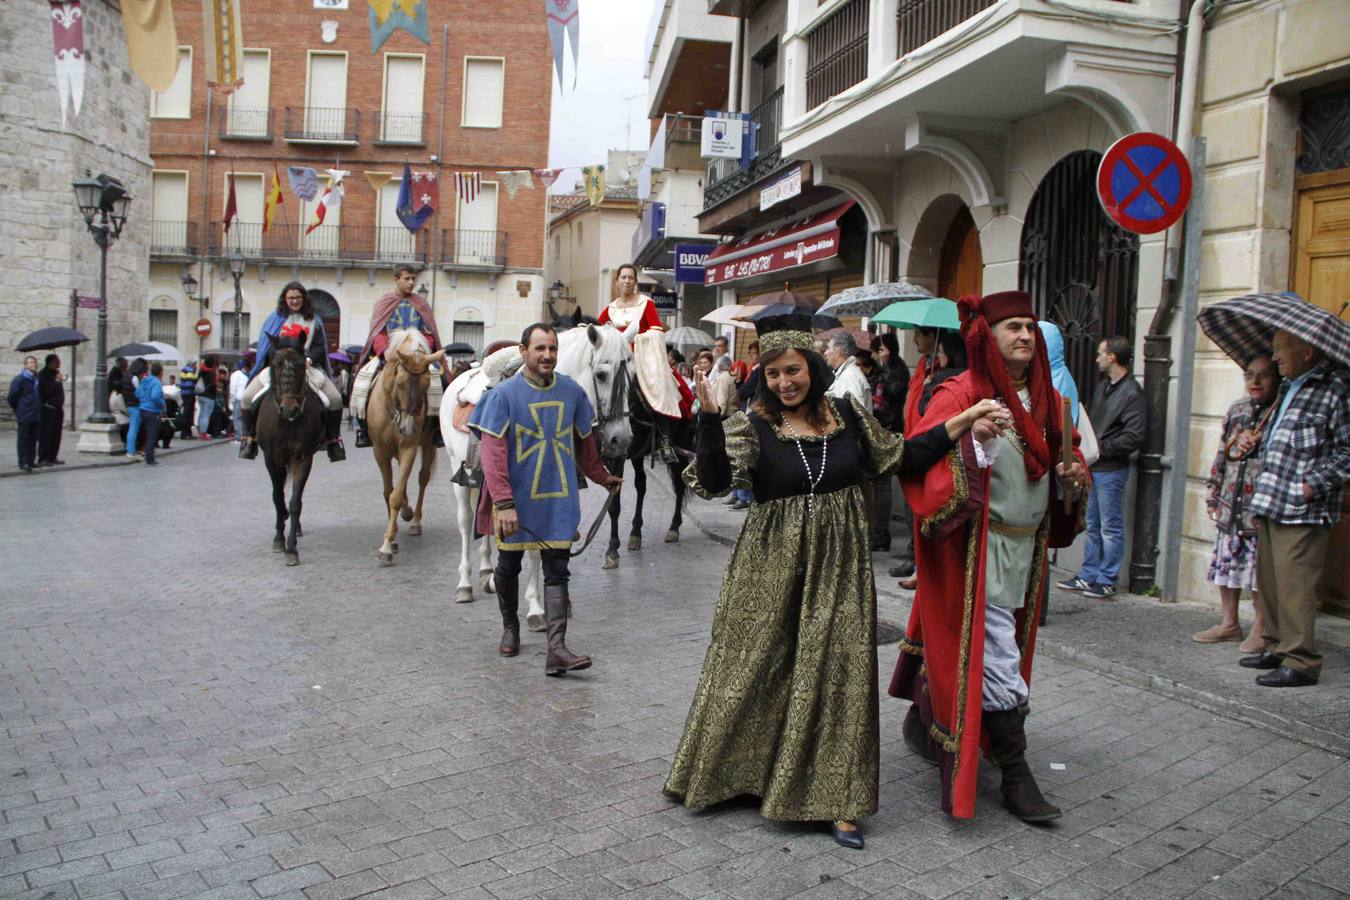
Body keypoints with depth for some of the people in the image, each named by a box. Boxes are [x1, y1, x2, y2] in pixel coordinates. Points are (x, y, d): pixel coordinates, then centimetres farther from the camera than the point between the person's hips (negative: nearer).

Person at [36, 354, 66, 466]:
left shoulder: (57, 373, 17)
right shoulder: (43, 375, -9)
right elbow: (45, 391, -19)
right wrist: (56, 382, -21)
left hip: (57, 408, 8)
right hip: (48, 408, -8)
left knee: (56, 435, 8)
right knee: (45, 435, -7)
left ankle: (52, 457, 14)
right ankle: (42, 459, -5)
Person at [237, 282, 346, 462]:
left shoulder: (313, 321, 12)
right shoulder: (277, 318, 12)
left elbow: (320, 347, 5)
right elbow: (268, 344, 6)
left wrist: (308, 359, -15)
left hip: (308, 367, 0)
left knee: (335, 398, -21)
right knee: (247, 397, -18)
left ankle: (333, 440, -7)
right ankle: (249, 438, -2)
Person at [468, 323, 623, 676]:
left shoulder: (572, 392, 1)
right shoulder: (504, 394, -11)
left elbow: (584, 442, 16)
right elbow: (493, 453, -16)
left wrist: (601, 477, 25)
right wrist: (503, 503, -24)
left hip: (559, 501, 2)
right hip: (517, 501, -2)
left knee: (557, 573, -3)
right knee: (509, 567, 15)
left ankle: (556, 649, -6)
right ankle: (510, 627, 38)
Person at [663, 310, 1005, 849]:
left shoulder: (847, 415, 4)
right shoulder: (753, 425, -6)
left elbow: (902, 458, 11)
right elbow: (713, 481, -21)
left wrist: (964, 421, 6)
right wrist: (710, 416, -31)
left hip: (838, 568, 2)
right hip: (772, 569, -2)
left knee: (837, 673, 4)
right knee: (753, 668, 7)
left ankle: (834, 798, 17)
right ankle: (720, 771, 30)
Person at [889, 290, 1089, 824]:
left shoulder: (1046, 399, 11)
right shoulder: (961, 395, -12)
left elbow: (1062, 458, 23)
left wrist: (1073, 477, 2)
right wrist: (971, 441, -35)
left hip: (1026, 547, 7)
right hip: (977, 551, -7)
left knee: (956, 642, 19)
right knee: (995, 656, -5)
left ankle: (923, 723, 39)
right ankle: (1015, 774, 5)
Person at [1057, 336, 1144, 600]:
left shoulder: (1132, 393, -13)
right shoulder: (1103, 387, 15)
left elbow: (1134, 437, -19)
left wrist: (1102, 447, -14)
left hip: (1111, 470, -9)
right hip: (1094, 467, 9)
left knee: (1110, 527, 0)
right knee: (1093, 525, 14)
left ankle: (1107, 581, 8)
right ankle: (1088, 576, 22)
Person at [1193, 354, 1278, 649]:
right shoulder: (1237, 410, 11)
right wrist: (1213, 495, 14)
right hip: (1230, 507, 6)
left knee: (1260, 569, 0)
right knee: (1226, 564, 12)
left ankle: (1261, 628, 14)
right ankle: (1230, 623, 25)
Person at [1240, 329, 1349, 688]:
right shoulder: (1288, 387, 18)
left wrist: (1314, 485, -19)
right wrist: (1254, 442, 13)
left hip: (1303, 511, -9)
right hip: (1270, 504, 9)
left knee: (1293, 585, -7)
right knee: (1268, 581, 14)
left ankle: (1301, 661, 1)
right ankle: (1276, 647, 25)